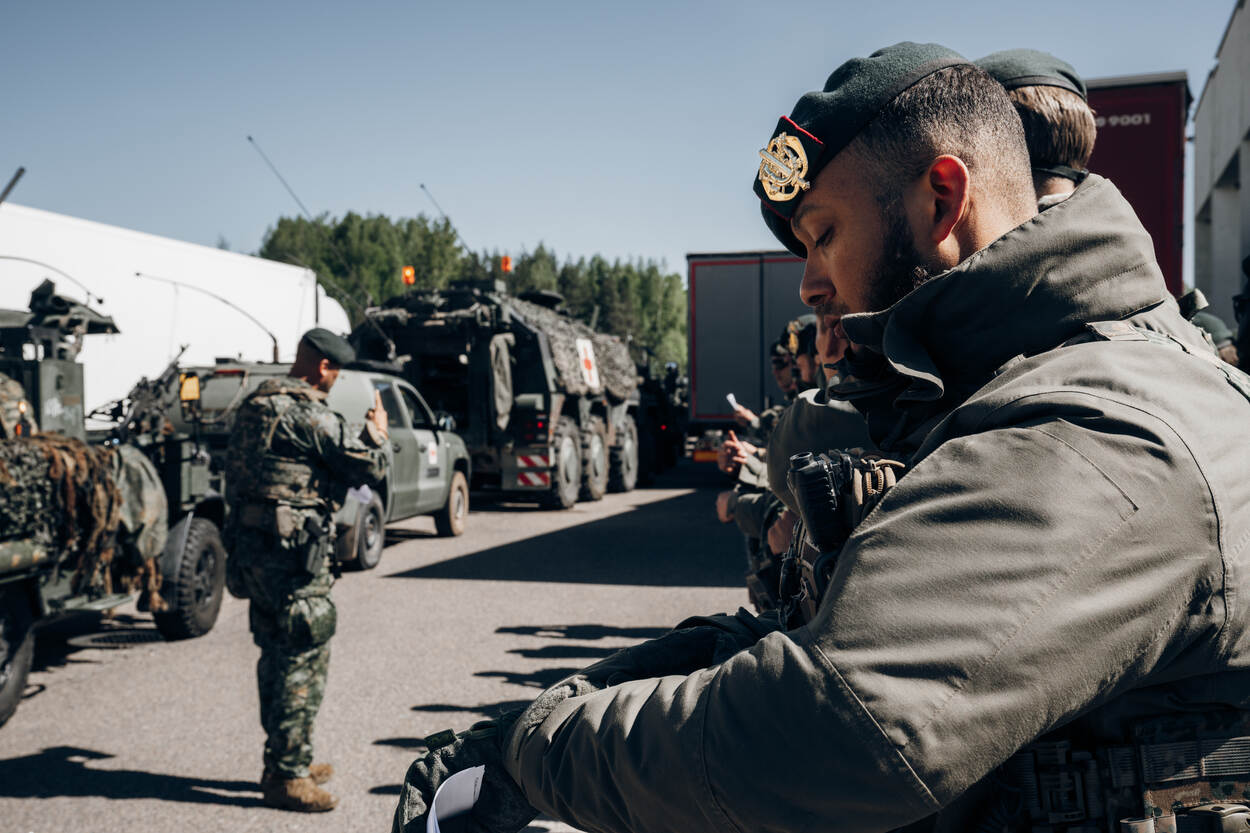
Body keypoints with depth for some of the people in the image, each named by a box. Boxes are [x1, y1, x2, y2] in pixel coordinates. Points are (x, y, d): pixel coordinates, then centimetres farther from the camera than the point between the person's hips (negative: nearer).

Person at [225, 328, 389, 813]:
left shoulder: (254, 404, 13)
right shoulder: (308, 413, -15)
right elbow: (368, 468, -10)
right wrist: (376, 433, 8)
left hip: (251, 541, 10)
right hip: (291, 548, -10)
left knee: (277, 655, 17)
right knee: (305, 658, -3)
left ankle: (283, 761, 28)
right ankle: (287, 776, 2)